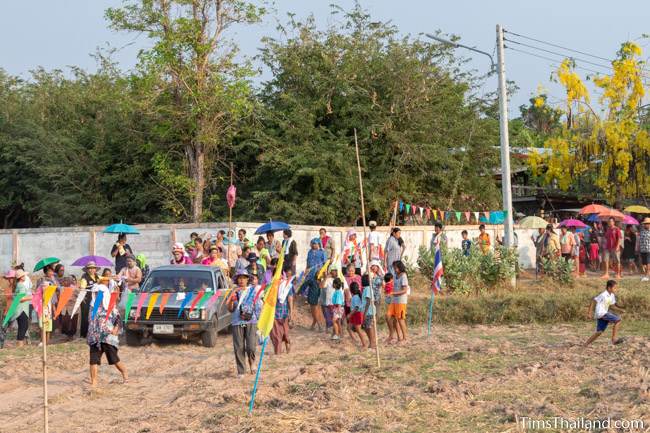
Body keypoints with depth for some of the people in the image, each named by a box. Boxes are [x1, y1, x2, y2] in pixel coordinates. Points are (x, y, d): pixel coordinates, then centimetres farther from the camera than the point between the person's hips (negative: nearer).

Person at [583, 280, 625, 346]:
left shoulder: (612, 296, 11)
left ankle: (586, 343, 22)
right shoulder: (603, 295, -16)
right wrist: (589, 313, -16)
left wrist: (620, 309, 10)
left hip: (604, 313, 10)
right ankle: (614, 339, -16)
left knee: (599, 332, 13)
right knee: (618, 320, -17)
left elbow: (611, 306, 22)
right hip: (600, 313, -10)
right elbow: (593, 302, -14)